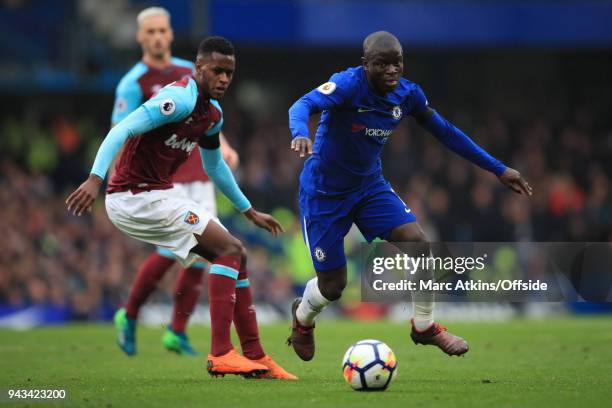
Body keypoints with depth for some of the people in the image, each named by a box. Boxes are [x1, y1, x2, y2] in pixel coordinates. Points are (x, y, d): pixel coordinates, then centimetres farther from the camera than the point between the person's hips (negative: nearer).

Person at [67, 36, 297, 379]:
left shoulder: (213, 114, 12)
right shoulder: (180, 99, -18)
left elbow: (215, 166, 29)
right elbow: (122, 130, -27)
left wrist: (249, 212, 33)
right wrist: (96, 178, -39)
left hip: (161, 196, 10)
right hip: (136, 198, -10)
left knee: (235, 255, 10)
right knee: (231, 250, -15)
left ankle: (256, 358, 14)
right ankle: (221, 355, -18)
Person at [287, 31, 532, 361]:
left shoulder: (407, 94, -8)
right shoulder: (348, 85, -25)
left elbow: (445, 132, 4)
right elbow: (304, 104, -40)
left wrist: (498, 169, 5)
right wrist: (300, 134, -65)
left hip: (369, 185, 5)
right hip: (324, 193, -5)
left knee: (418, 242, -15)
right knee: (332, 285, -1)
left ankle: (424, 326, 8)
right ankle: (302, 317, 37)